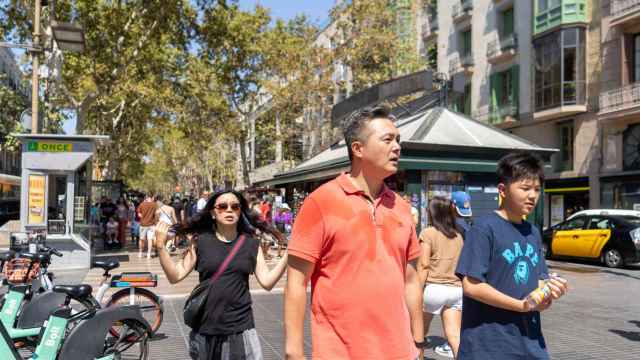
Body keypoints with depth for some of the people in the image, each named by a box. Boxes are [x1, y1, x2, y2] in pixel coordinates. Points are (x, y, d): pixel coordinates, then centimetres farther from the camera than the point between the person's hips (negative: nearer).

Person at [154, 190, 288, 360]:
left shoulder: (250, 244, 1)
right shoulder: (200, 242, -1)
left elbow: (267, 282, -3)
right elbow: (176, 276, -3)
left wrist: (288, 255, -13)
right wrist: (161, 247, -14)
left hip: (240, 329, 0)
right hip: (205, 329, 0)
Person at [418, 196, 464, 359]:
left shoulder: (428, 233, -3)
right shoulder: (458, 235, 13)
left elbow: (424, 265, -9)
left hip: (434, 288, -4)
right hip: (456, 290, 4)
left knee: (420, 331, 15)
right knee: (454, 335, 0)